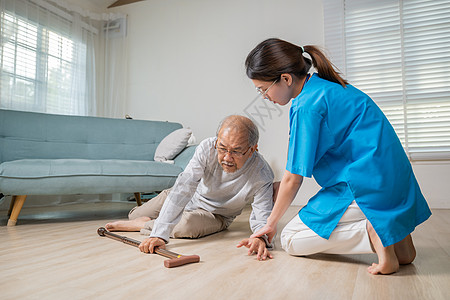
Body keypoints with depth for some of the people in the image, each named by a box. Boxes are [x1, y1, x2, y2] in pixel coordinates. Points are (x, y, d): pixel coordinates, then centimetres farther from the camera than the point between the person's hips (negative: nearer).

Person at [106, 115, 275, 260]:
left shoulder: (262, 176, -33)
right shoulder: (207, 148, -32)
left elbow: (263, 218, -29)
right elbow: (183, 189, -37)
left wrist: (260, 238, -55)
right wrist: (159, 234, -44)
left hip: (215, 214, -2)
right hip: (191, 197, 3)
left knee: (188, 225, -38)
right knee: (135, 214, 13)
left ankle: (142, 225, -11)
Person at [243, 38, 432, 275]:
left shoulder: (307, 106, -18)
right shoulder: (327, 86, 11)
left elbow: (293, 179, -12)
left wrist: (271, 223, 4)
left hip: (366, 188, -9)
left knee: (290, 240, 1)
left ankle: (372, 232, -15)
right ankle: (395, 231, 10)